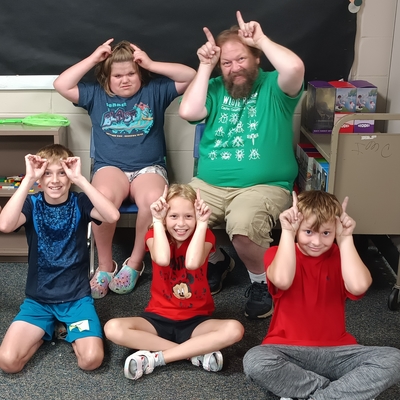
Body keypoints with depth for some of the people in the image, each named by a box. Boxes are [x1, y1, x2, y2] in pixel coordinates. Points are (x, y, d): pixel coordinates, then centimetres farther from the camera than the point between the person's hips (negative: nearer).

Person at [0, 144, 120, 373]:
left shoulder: (80, 203, -6)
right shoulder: (32, 204, -5)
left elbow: (113, 216, -28)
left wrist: (80, 179, -28)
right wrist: (28, 179, -27)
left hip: (77, 297, -1)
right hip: (38, 299, 1)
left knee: (91, 359, -21)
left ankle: (69, 331, 12)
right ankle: (47, 331, 12)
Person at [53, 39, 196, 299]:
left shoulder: (155, 91, 12)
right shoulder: (96, 95, 15)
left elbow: (190, 76, 5)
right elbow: (62, 85, 5)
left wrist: (151, 64, 1)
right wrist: (93, 59, 4)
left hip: (149, 167, 0)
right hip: (110, 167, 1)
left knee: (154, 198, -37)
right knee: (104, 195, -37)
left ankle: (135, 262, -13)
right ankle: (105, 265, -15)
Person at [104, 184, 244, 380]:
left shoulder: (204, 236, -6)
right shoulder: (155, 234, -6)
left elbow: (192, 262, -31)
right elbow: (162, 259, -31)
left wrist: (202, 223, -26)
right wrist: (157, 221, -24)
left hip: (196, 320, -1)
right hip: (159, 318, 1)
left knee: (234, 329, -30)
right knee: (113, 328, -27)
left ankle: (155, 358, -26)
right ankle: (198, 352, -25)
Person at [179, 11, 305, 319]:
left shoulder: (274, 86, 1)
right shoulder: (216, 88, 12)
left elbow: (295, 67, -22)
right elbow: (188, 112, -6)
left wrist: (261, 39, -10)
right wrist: (205, 66, -1)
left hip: (264, 187, -4)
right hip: (209, 185, 5)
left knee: (243, 225, -36)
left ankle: (262, 282, -2)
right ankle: (217, 260, 15)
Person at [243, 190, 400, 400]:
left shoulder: (340, 256, 3)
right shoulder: (277, 253, -2)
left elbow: (358, 287, -20)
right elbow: (282, 281, -27)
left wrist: (345, 239, -14)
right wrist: (287, 232, -22)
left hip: (335, 351, 2)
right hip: (288, 350, -1)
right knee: (254, 361, -35)